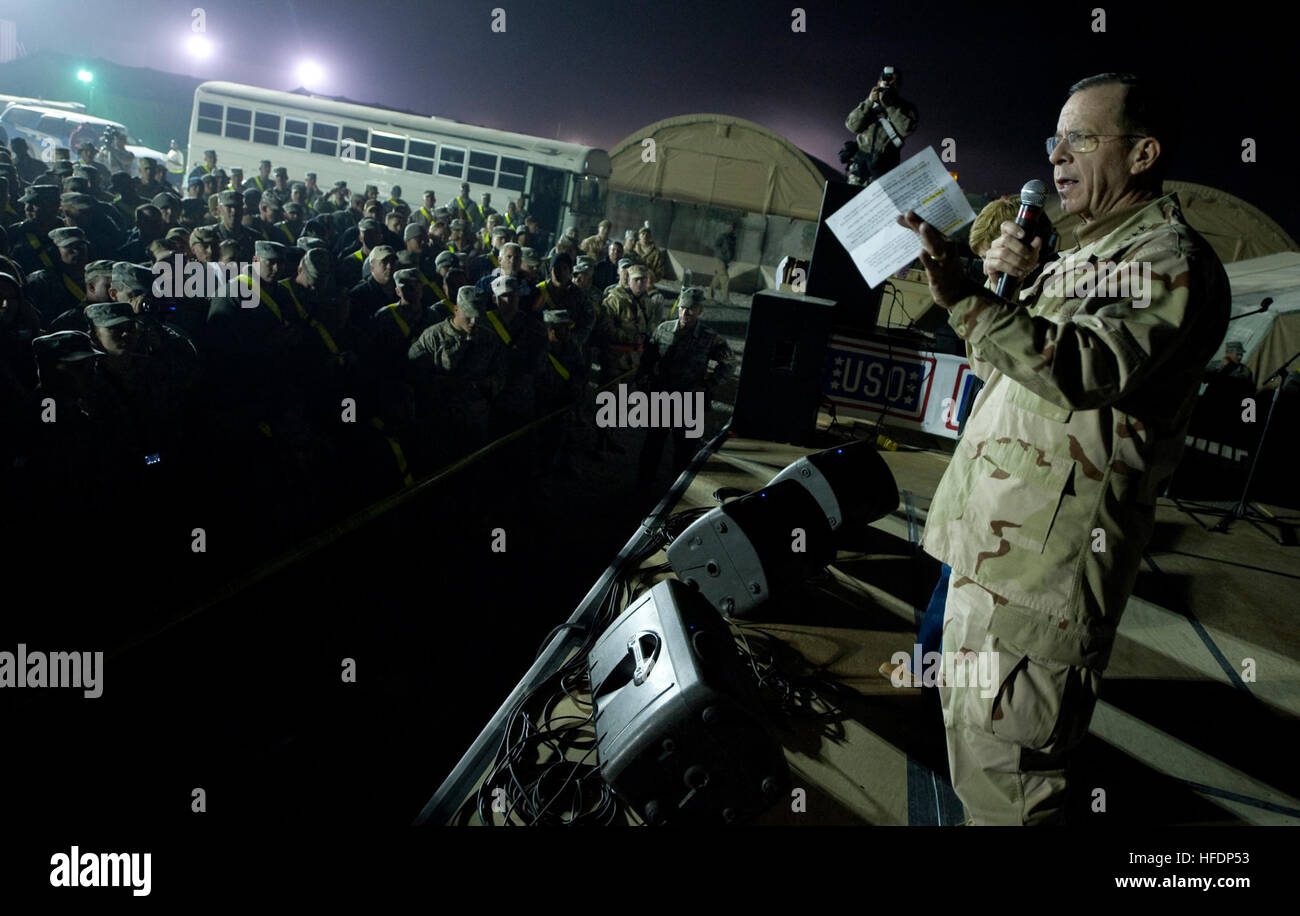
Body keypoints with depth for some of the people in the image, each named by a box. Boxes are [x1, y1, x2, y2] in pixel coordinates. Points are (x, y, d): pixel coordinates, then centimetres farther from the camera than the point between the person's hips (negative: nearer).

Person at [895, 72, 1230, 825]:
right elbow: (1006, 364, 22)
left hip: (1046, 556, -10)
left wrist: (966, 298, -37)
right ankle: (988, 815, 42)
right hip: (996, 539, 10)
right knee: (969, 721, 24)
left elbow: (1087, 367, -28)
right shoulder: (1087, 253, 22)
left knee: (1001, 757, -4)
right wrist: (1010, 283, 6)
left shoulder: (1171, 260, -9)